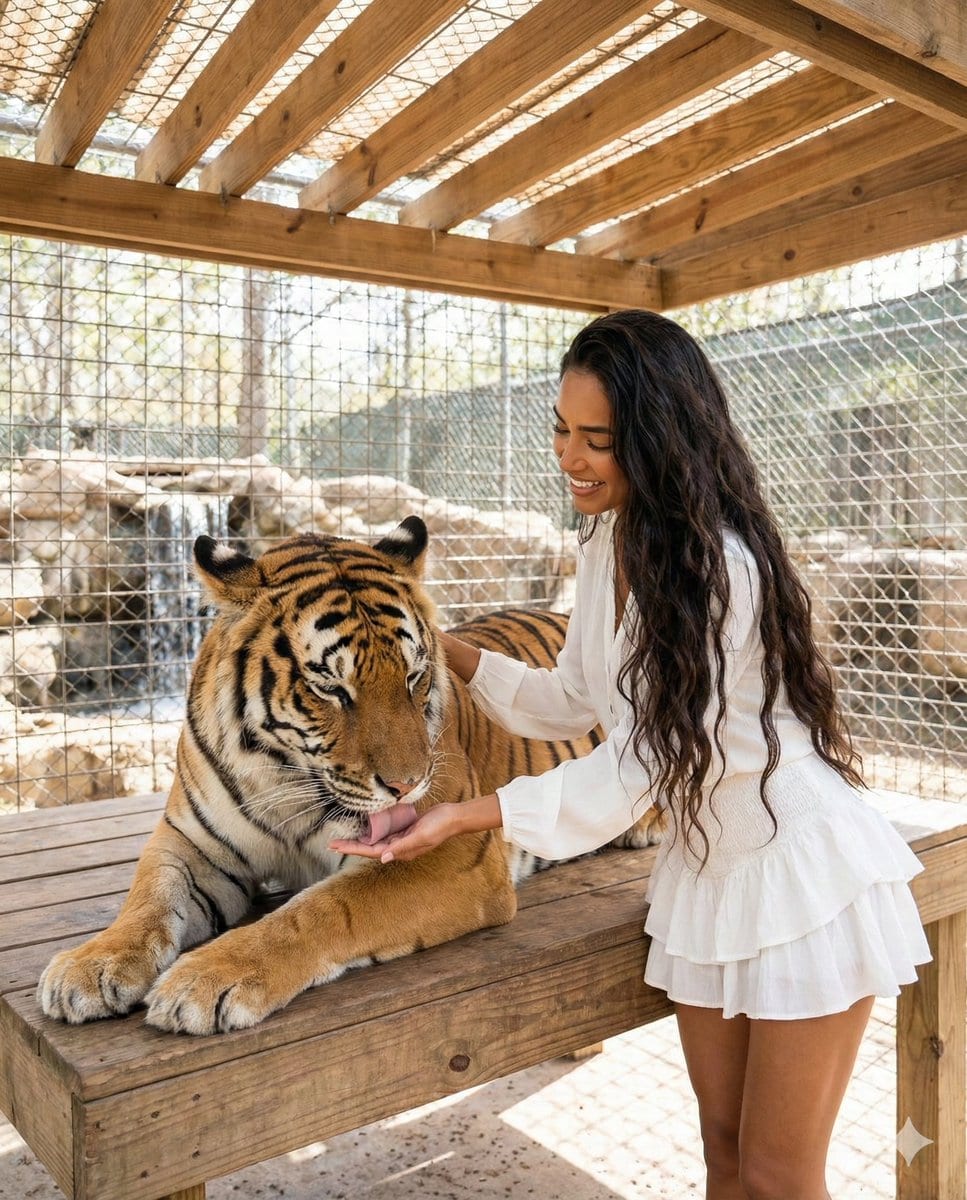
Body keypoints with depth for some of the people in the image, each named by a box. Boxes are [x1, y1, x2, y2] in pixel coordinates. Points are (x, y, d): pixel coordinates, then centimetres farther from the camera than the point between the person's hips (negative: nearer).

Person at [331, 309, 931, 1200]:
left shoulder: (718, 564, -25)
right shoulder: (607, 538, 0)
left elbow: (636, 765, -23)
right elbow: (577, 703, 8)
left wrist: (462, 818, -25)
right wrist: (448, 652, 0)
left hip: (803, 869, -7)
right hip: (702, 863, 7)